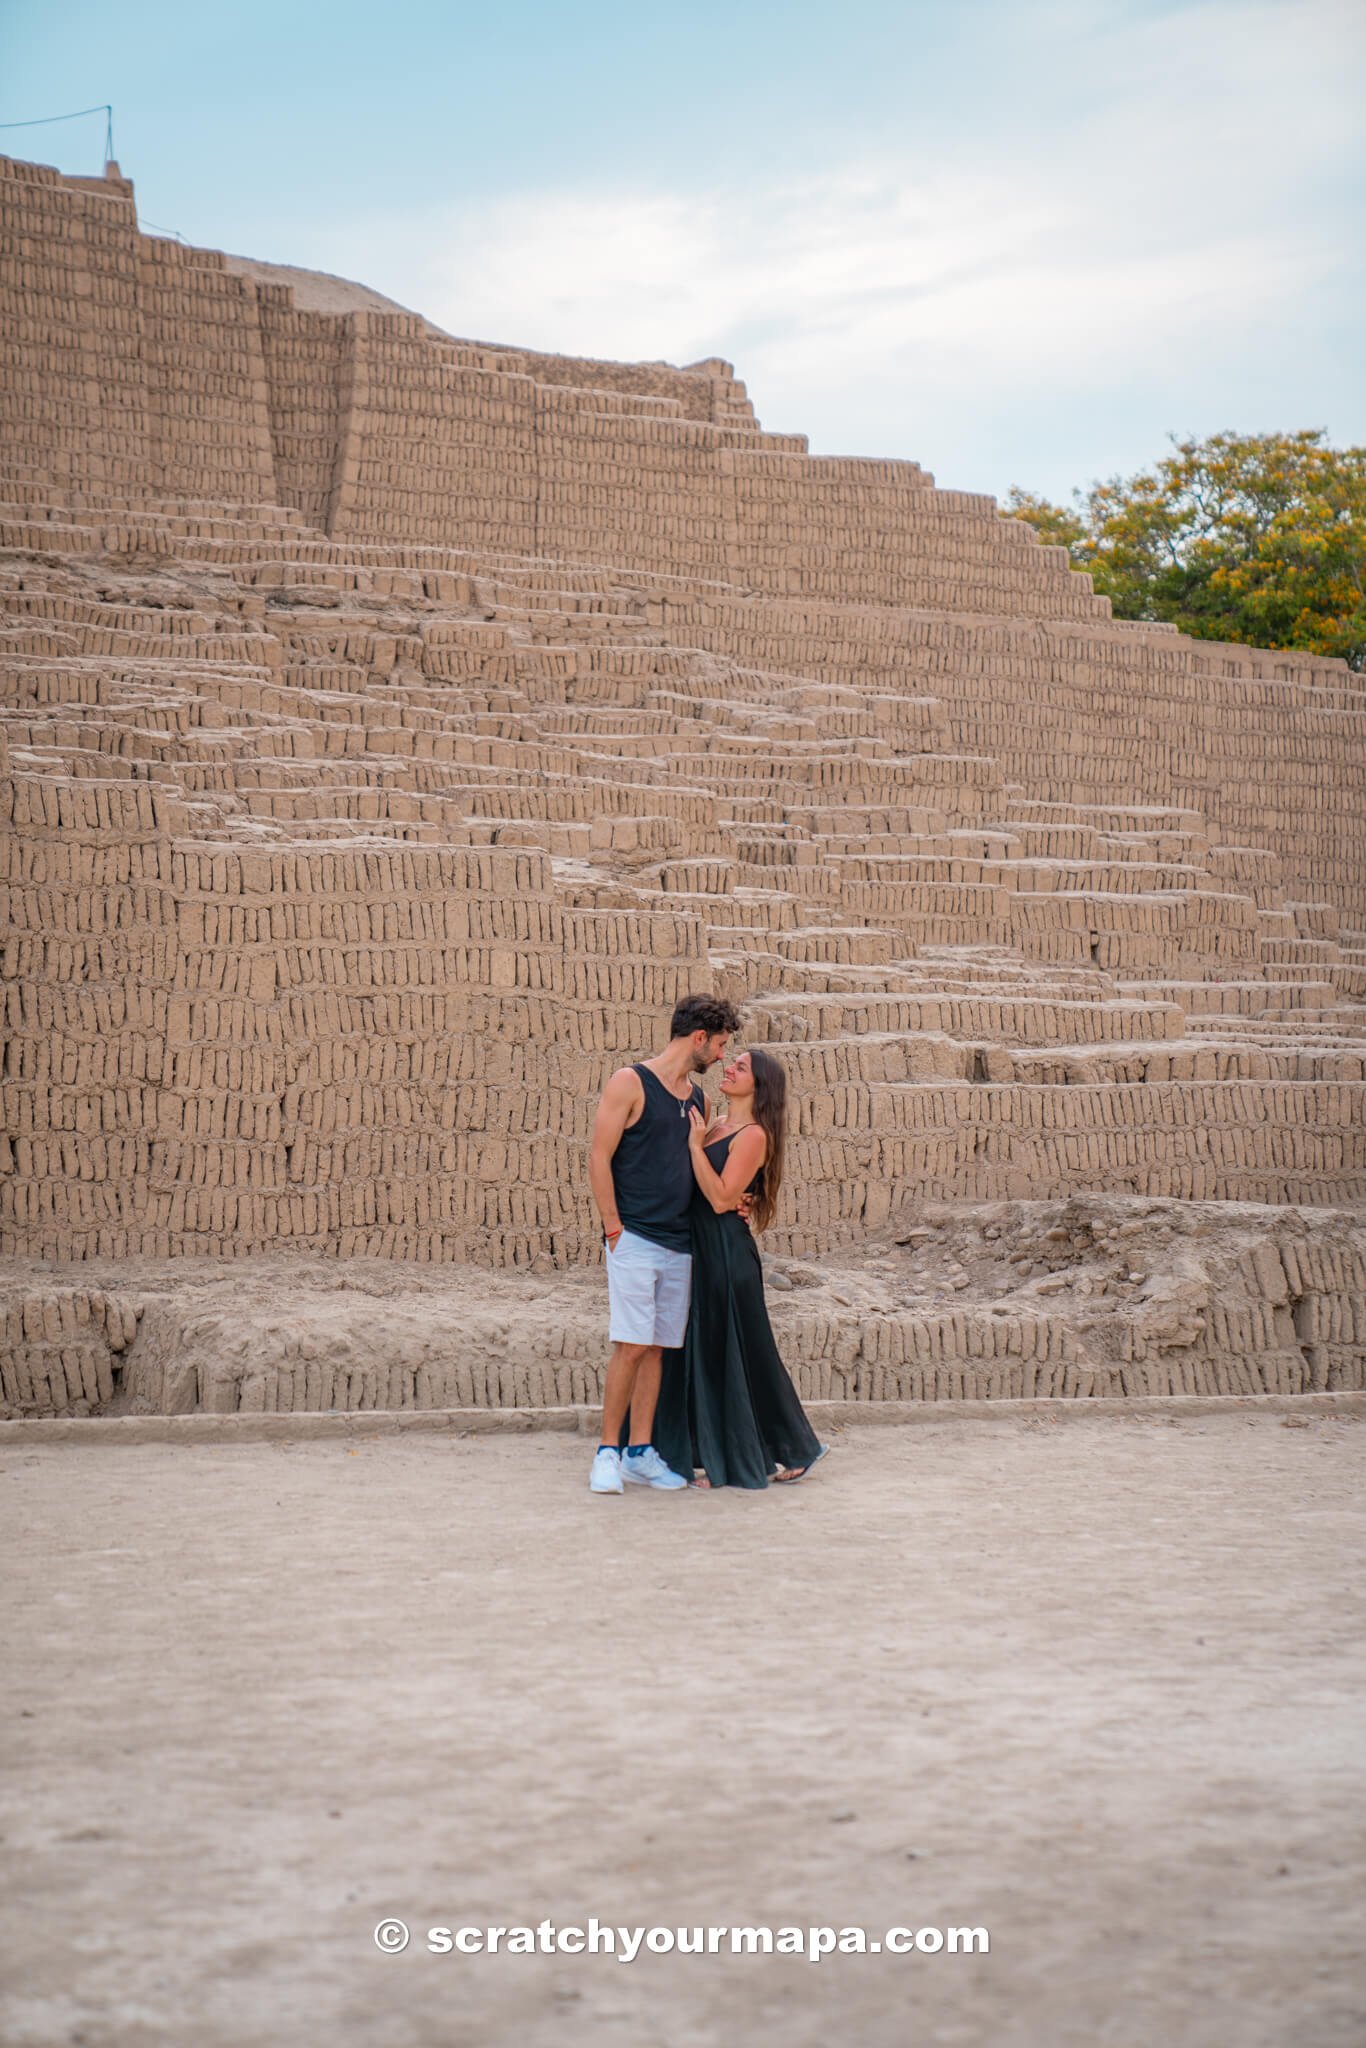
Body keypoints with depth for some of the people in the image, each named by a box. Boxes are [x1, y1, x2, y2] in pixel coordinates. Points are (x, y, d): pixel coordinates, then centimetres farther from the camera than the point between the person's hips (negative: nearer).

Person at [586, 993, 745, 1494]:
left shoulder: (697, 1096, 16)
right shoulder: (630, 1083, -5)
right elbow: (599, 1158, -7)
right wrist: (613, 1227, -10)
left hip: (680, 1243, 6)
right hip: (635, 1239, -6)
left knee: (656, 1348, 6)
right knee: (631, 1346, -10)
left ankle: (640, 1453, 11)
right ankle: (608, 1453, -2)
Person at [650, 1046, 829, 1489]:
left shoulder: (753, 1135, -11)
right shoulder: (717, 1125, 13)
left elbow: (721, 1197, -19)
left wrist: (696, 1145, -17)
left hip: (727, 1251, -9)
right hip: (700, 1249, 9)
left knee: (735, 1353, -1)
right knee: (700, 1351, 11)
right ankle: (719, 1457, 20)